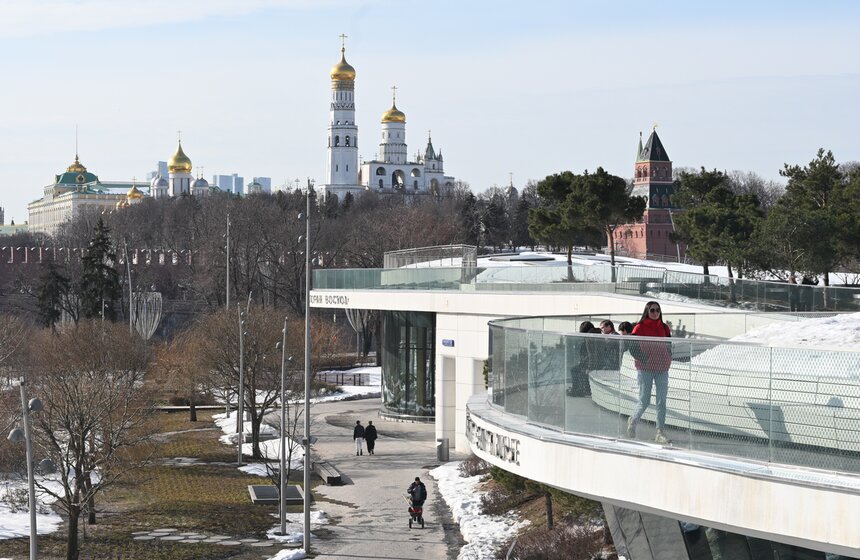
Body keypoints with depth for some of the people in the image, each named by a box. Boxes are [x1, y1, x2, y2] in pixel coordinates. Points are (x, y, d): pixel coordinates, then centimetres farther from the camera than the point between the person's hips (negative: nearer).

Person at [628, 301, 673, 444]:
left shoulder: (664, 328, 9)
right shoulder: (639, 328, -4)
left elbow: (669, 346, 18)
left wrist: (668, 359, 2)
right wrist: (642, 357, -15)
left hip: (662, 368, 4)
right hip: (645, 369, -4)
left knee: (661, 401, 0)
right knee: (644, 401, -1)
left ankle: (660, 432, 3)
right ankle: (633, 422, 27)